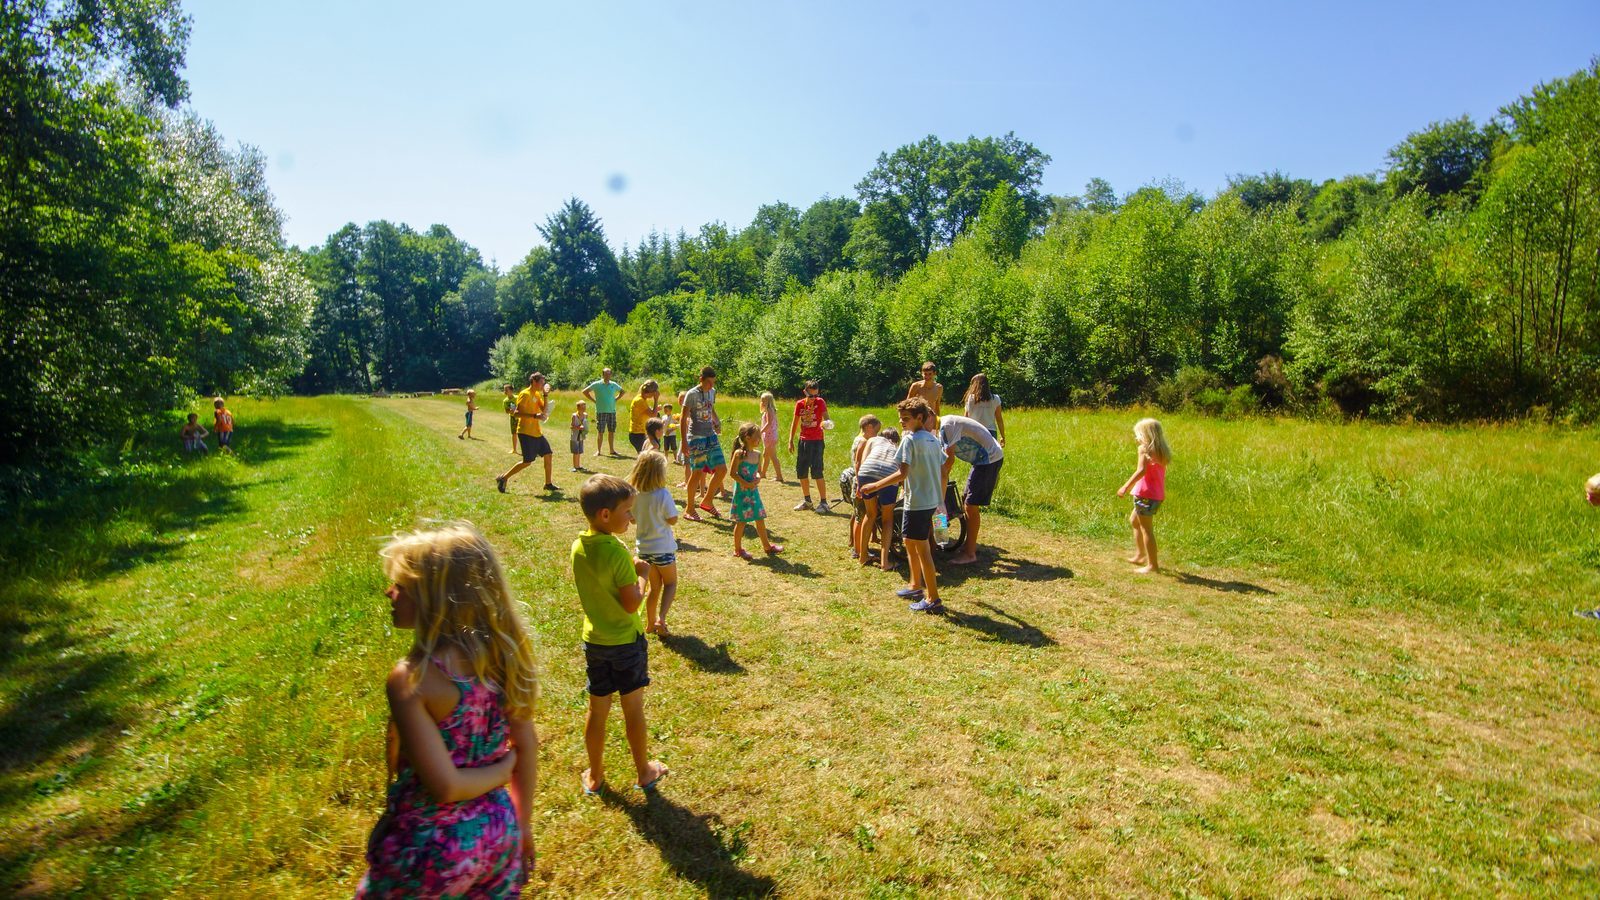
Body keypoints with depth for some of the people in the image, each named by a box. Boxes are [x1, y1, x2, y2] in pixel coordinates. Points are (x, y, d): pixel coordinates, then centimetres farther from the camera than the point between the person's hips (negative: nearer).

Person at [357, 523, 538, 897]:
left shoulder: (410, 678, -25)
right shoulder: (501, 655, -8)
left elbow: (444, 785, -25)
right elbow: (528, 746, 1)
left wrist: (505, 767, -7)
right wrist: (522, 822, 13)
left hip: (430, 851, -5)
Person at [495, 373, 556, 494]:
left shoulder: (537, 395, 14)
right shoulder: (525, 394, -12)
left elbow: (544, 410, 8)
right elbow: (517, 413, -19)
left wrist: (546, 395, 2)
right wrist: (535, 416, -27)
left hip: (537, 432, 9)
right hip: (526, 433, -9)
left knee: (548, 455, 7)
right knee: (527, 462, -8)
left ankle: (548, 484, 16)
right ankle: (503, 478, 5)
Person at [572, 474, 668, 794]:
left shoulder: (578, 547, -5)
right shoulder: (617, 553, -26)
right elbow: (631, 604, -24)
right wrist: (641, 573, -9)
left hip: (594, 640, 5)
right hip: (626, 641, -5)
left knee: (597, 709, 17)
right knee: (633, 709, 12)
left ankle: (595, 776, 31)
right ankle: (643, 772, 29)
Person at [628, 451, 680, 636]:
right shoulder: (663, 494, -22)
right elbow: (673, 520, -17)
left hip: (643, 548, 5)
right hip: (663, 548, -5)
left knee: (654, 586, 21)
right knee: (670, 583, 15)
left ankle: (650, 623, 28)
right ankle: (661, 618, -3)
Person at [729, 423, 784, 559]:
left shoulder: (757, 454, 6)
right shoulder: (739, 454, -14)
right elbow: (733, 473, -14)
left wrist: (758, 478, -6)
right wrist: (746, 484, -19)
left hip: (754, 491, 6)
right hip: (742, 492, -6)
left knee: (760, 519, 12)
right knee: (741, 521, 2)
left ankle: (767, 546, 24)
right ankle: (738, 549, 16)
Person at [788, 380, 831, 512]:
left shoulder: (820, 402, -8)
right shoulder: (799, 404, 2)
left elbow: (825, 417, -23)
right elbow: (795, 422, 11)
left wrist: (826, 422, -47)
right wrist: (791, 440, 7)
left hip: (816, 441, -5)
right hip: (803, 441, 5)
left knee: (817, 472, -11)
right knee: (801, 472, 9)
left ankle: (823, 502, -1)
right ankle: (807, 500, 25)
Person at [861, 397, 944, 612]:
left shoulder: (909, 440, -14)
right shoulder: (934, 440, 10)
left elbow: (902, 474, -22)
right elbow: (942, 472, 12)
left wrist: (875, 486, -18)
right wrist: (941, 501, 21)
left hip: (917, 502, -9)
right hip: (932, 500, 9)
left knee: (922, 550, -2)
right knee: (910, 542, 22)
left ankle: (933, 600, 3)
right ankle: (916, 586, 33)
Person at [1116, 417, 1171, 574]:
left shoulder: (1144, 449, -10)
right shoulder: (1162, 451, 12)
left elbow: (1141, 470, -22)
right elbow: (1161, 473, 11)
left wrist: (1126, 487, -21)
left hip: (1145, 495, -9)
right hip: (1158, 495, 9)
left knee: (1146, 529, -1)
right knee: (1134, 520, 25)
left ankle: (1153, 565, 2)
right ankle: (1140, 555, 32)